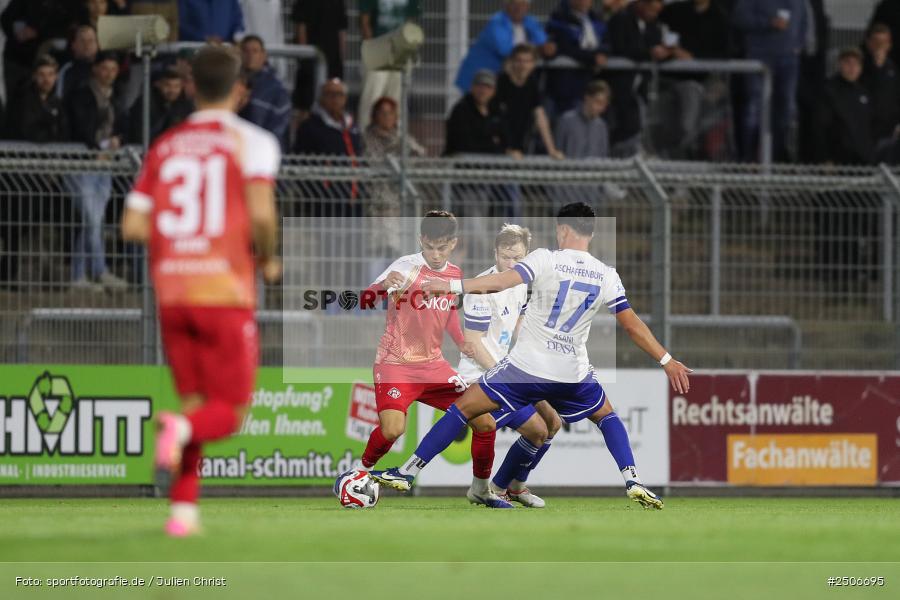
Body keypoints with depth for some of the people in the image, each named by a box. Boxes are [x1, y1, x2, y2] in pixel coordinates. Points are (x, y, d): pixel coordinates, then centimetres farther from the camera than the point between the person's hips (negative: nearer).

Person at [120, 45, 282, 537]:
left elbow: (133, 226, 6)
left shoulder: (163, 147, 11)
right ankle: (180, 428, -30)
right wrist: (267, 261, 2)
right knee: (229, 414, 4)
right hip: (226, 292, -4)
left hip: (172, 292, 4)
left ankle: (184, 509, 3)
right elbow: (262, 214, -17)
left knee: (194, 402, 17)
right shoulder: (251, 142, -3)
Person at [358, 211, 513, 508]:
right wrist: (384, 285, -44)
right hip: (396, 363, -6)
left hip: (434, 366, 6)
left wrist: (461, 342, 5)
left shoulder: (455, 274, 6)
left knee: (486, 423, 0)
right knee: (392, 429, -29)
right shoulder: (407, 266, -13)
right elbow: (364, 301, -22)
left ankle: (481, 490, 22)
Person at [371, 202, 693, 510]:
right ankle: (633, 481, 10)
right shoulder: (607, 276, 3)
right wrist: (667, 361, 17)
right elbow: (633, 325, 7)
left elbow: (506, 280, -22)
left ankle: (407, 472, 2)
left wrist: (454, 285, -27)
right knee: (607, 416, 29)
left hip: (526, 366, -3)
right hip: (573, 374, 3)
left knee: (464, 408, 6)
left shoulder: (546, 259, -7)